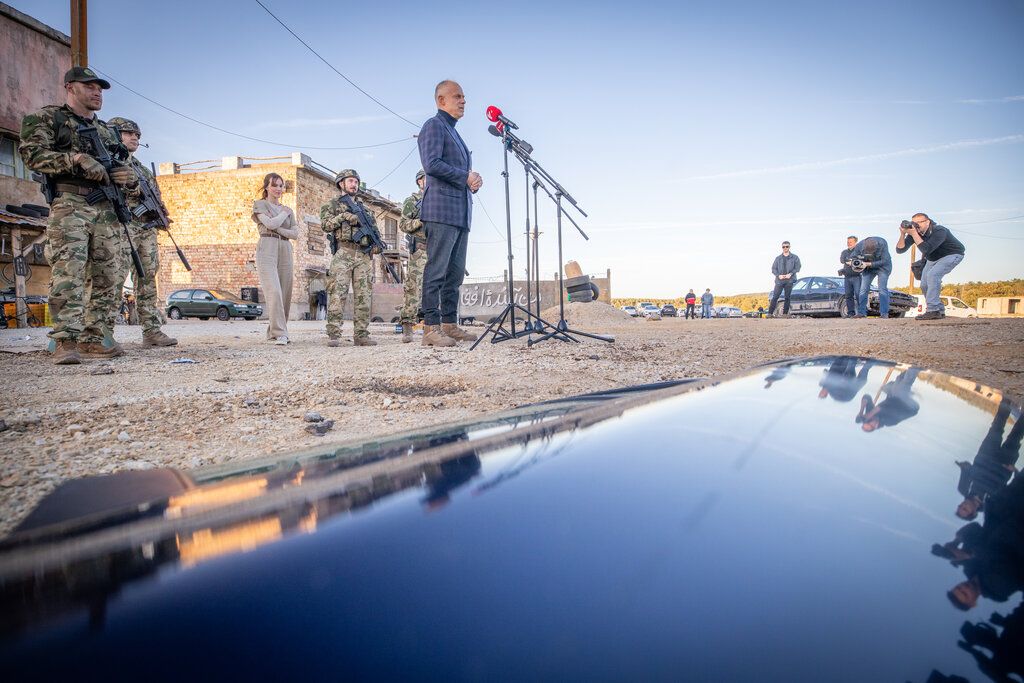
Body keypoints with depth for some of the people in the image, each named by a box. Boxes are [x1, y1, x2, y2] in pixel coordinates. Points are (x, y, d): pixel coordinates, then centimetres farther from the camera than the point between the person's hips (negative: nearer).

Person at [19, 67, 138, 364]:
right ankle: (65, 342, -20)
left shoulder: (107, 131, 26)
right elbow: (31, 152, -5)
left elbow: (128, 183, 25)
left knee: (107, 277, -1)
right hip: (69, 206, -5)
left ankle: (94, 339, 3)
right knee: (68, 273, -16)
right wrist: (77, 159, -16)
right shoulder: (47, 117, 11)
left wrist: (130, 179, 2)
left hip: (107, 211, 5)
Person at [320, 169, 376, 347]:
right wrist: (343, 216, -10)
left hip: (364, 255, 4)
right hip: (343, 254, -4)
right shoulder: (333, 204, 14)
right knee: (337, 294, -13)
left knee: (363, 295, -1)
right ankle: (334, 335, -13)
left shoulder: (364, 208, 26)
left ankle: (361, 335, 1)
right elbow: (325, 224, -1)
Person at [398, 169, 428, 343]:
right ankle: (407, 327, -10)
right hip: (419, 250, -5)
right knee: (414, 289, -11)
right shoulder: (411, 201, 8)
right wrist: (422, 221, -15)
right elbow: (403, 224, -2)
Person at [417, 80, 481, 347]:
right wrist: (466, 177, -9)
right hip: (441, 210, -9)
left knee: (455, 273, 6)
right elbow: (431, 164, -15)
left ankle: (450, 325, 10)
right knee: (437, 270, -11)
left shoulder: (454, 133, 29)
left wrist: (475, 179, 8)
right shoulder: (434, 126, 1)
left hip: (460, 212, 9)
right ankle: (431, 328, -11)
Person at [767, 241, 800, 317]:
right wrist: (778, 275, -8)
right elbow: (773, 269, 9)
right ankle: (770, 313, -9)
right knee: (775, 297, -7)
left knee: (787, 298, 1)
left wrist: (790, 274, -12)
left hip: (789, 280, 0)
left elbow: (797, 267, 3)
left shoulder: (795, 257, 9)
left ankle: (785, 313, 5)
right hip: (779, 280, 0)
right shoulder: (778, 258, 12)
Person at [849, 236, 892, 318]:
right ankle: (861, 312, 0)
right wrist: (853, 263, -32)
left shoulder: (882, 243, -29)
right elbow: (852, 257, -8)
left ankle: (884, 313, -12)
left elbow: (884, 261, -26)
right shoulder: (860, 245, -20)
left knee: (882, 289, -13)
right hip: (868, 268, 3)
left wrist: (868, 264, -34)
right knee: (863, 289, -3)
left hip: (882, 266, -3)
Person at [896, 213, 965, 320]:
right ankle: (939, 311, 16)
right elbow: (900, 250, -19)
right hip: (933, 258, 8)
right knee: (924, 285, 0)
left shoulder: (939, 231, -32)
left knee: (932, 275, -30)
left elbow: (926, 249, -43)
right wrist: (902, 234, -33)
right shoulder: (913, 232, -15)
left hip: (952, 255, -8)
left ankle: (933, 310, -31)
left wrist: (913, 233, -45)